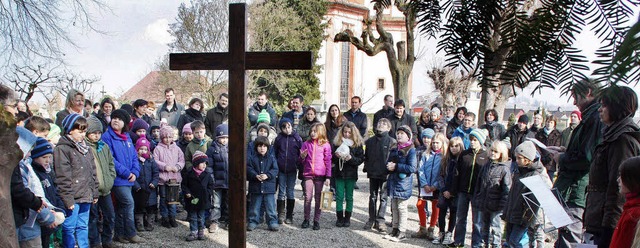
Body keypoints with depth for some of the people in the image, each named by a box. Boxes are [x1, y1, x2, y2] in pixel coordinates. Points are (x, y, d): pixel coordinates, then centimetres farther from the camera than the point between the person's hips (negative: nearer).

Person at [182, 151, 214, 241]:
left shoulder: (207, 174, -2)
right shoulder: (189, 174, -6)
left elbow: (211, 186, 5)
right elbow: (184, 185, 1)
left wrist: (207, 193, -8)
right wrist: (187, 192, -13)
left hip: (203, 200, 1)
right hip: (192, 200, -1)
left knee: (201, 217, 13)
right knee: (192, 217, 8)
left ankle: (201, 232, 25)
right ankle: (193, 232, 17)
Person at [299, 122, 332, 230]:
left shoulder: (326, 145, 0)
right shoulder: (306, 144, 7)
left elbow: (328, 161, 0)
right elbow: (302, 161, 13)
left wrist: (328, 177, -4)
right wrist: (302, 157, -10)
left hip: (320, 175, -1)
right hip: (308, 174, 2)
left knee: (318, 198, 5)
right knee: (307, 197, 1)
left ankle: (316, 220, 14)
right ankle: (306, 219, 14)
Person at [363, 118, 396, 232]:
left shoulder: (392, 141, -5)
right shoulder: (370, 141, 8)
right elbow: (366, 156, 13)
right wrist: (366, 167, 5)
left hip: (385, 174, -4)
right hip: (372, 173, 4)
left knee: (383, 197, 2)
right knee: (372, 197, 12)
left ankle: (380, 221, 7)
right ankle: (372, 219, 21)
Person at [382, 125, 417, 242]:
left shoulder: (411, 150, -9)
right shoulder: (394, 150, 13)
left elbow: (412, 168, -18)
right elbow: (388, 164, 18)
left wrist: (396, 166, -17)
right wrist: (389, 166, -6)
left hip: (403, 185, -7)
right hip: (393, 183, 7)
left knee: (402, 208, 1)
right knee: (394, 208, 13)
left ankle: (402, 232, 10)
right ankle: (395, 229, 23)